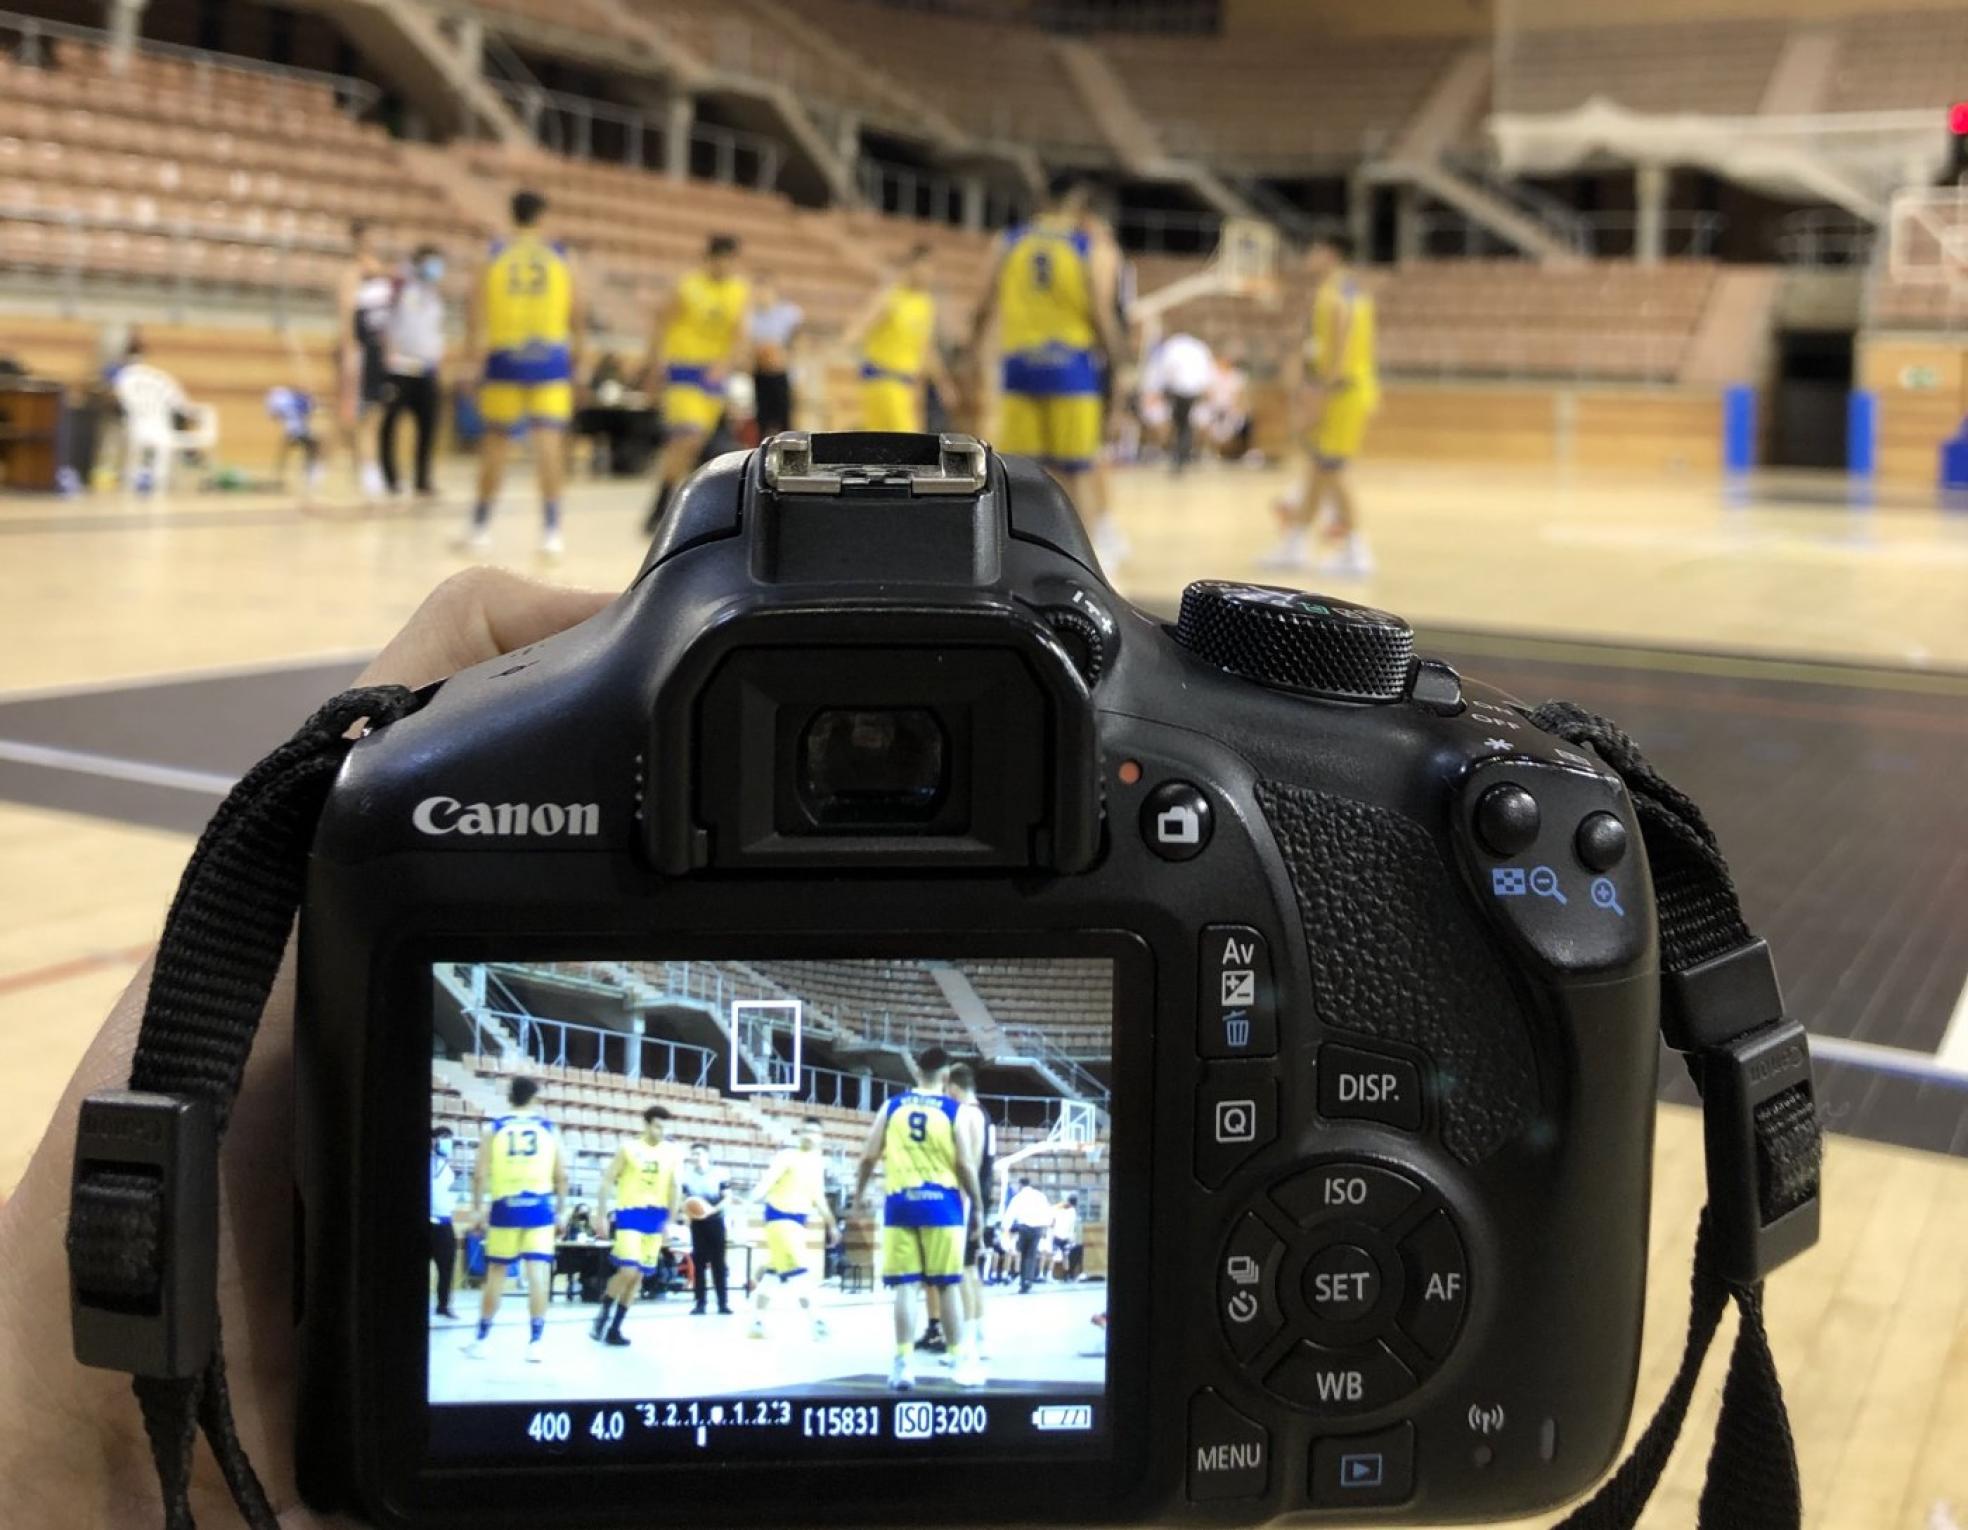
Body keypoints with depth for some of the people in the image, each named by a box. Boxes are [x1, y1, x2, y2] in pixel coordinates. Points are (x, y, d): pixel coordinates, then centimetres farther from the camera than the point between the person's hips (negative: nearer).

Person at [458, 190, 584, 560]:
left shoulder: (494, 256, 4)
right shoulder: (561, 257, 5)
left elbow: (476, 312, -3)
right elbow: (579, 314, 2)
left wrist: (471, 358, 1)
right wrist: (576, 359, 11)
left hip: (504, 356, 1)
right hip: (550, 357, -1)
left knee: (497, 441, 10)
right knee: (549, 440, -3)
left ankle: (480, 526, 18)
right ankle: (551, 530, -10)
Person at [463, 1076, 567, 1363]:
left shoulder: (494, 1129, 5)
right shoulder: (549, 1129, 6)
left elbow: (480, 1173, -1)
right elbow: (561, 1176, 4)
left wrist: (477, 1209, 6)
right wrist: (559, 1211, 12)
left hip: (505, 1207, 1)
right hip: (539, 1206, 0)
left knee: (496, 1273, 12)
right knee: (539, 1272, -3)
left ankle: (481, 1339, 19)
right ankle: (535, 1342, -8)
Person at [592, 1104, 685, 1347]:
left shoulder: (673, 1152, 5)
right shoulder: (628, 1148, -3)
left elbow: (676, 1187, 4)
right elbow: (608, 1181, 0)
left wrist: (670, 1220, -6)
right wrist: (601, 1215, -5)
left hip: (656, 1217, 4)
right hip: (630, 1213, -4)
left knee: (639, 1276, 5)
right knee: (628, 1271, -18)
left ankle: (615, 1327, 15)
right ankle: (603, 1313, 6)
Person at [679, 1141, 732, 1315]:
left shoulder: (719, 1175, -2)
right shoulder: (687, 1176, 3)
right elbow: (684, 1200, 9)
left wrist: (714, 1209, -19)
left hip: (715, 1221, -2)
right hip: (697, 1222, 2)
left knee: (718, 1262, -2)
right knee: (698, 1262, 1)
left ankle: (723, 1302, 1)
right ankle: (700, 1303, 4)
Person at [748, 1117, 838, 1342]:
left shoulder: (819, 1163, 11)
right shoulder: (787, 1156, -12)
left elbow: (818, 1196, 22)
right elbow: (768, 1180, -24)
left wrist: (830, 1225, 25)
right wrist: (754, 1199, -43)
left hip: (798, 1218, 8)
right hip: (779, 1214, -8)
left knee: (775, 1272, 11)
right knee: (798, 1268, -12)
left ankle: (757, 1321, 18)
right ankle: (815, 1321, -12)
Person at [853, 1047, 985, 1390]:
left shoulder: (892, 1106, 6)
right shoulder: (954, 1111, 0)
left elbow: (869, 1157, 4)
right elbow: (965, 1165, -4)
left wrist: (859, 1192, 19)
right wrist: (977, 1205, 9)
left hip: (900, 1202, 1)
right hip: (941, 1202, -1)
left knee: (904, 1286, 2)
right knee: (947, 1286, 6)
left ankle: (904, 1363, -2)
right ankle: (960, 1361, 11)